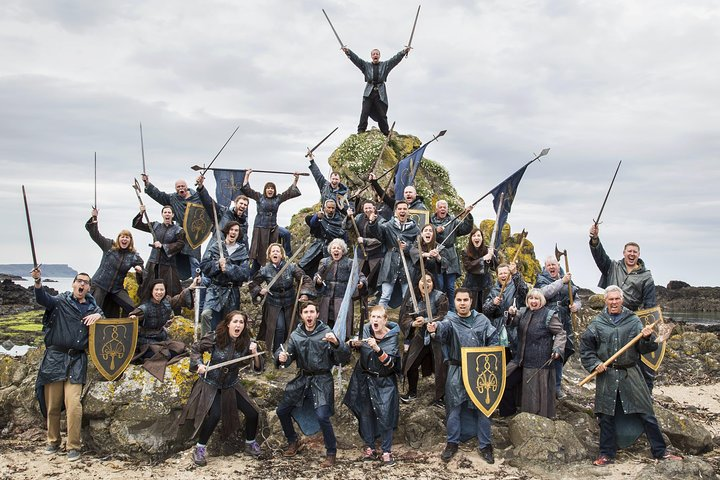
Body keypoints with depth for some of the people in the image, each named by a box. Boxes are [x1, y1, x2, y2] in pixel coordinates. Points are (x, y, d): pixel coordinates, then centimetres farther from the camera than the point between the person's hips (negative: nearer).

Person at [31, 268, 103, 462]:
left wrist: (99, 315, -6)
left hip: (76, 361, 1)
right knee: (52, 404, 4)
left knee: (73, 405, -10)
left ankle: (73, 446, -2)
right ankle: (53, 442, 21)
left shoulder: (92, 308, 14)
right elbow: (43, 299, -13)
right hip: (54, 358, -1)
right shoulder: (61, 301, 5)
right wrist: (38, 281, -33)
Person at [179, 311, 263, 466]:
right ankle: (200, 448, -3)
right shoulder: (215, 338, -19)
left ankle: (250, 444, 24)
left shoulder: (247, 342, -14)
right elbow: (196, 349, -2)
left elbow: (258, 368, -14)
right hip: (210, 385, -3)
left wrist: (255, 353, -32)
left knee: (253, 413, -3)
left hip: (232, 386, 3)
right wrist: (199, 364, -17)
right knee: (215, 415, -25)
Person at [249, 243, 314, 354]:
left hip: (290, 303, 1)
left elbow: (306, 280, -10)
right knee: (279, 328, -15)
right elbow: (252, 284, 6)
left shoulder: (291, 267, -10)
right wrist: (259, 291, -13)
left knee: (290, 329, 3)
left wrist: (305, 293, -26)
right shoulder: (265, 270, -8)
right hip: (273, 304, -1)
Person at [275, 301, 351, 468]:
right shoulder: (295, 335, 3)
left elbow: (344, 358, -16)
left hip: (322, 380, -5)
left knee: (322, 416, -20)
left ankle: (331, 452, 2)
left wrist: (336, 343, -35)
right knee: (281, 411, 9)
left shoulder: (326, 333, -9)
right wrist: (282, 358, -18)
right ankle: (293, 441, 35)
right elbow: (289, 358, 6)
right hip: (302, 379, 5)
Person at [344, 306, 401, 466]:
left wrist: (377, 349, -36)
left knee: (385, 415, -6)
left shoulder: (392, 336, -13)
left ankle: (386, 451, 7)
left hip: (384, 382, -3)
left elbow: (390, 364, -22)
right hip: (364, 378, 3)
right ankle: (369, 446, 25)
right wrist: (355, 343, -12)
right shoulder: (365, 330, -5)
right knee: (366, 413, 9)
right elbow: (350, 345, 11)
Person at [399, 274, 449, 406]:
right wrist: (412, 323, -22)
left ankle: (439, 398, 13)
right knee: (410, 364, 5)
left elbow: (443, 317, -18)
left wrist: (425, 321, -27)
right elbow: (404, 317, -1)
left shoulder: (440, 297, -11)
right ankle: (412, 393, 28)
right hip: (420, 337, 4)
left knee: (441, 367, -4)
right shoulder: (411, 299, 2)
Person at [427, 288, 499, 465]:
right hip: (456, 371, -1)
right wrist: (434, 329, -52)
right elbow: (443, 328, -29)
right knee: (454, 407, 6)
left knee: (482, 407, 7)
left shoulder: (482, 320, 3)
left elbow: (493, 341, 9)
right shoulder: (450, 320, -6)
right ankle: (452, 443, 21)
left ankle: (485, 445, 20)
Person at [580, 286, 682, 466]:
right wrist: (594, 364, -5)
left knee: (647, 413, 3)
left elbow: (644, 349, 0)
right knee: (606, 416, 6)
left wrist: (647, 338, -20)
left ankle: (660, 451, 17)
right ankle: (607, 454, 18)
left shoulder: (633, 321, 3)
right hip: (606, 376, 0)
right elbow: (585, 347, 7)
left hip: (630, 375, 0)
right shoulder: (597, 323, 2)